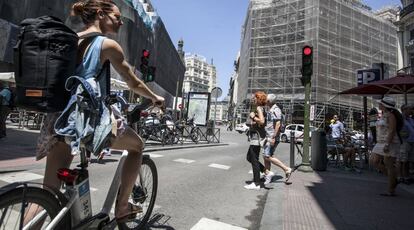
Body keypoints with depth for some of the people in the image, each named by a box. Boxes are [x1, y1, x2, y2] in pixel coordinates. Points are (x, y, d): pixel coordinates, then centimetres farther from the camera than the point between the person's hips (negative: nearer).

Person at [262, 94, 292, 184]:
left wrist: (273, 138, -24)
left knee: (267, 156, -10)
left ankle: (287, 169, -2)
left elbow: (278, 125, -21)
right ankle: (267, 174, 16)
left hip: (273, 137, -10)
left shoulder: (276, 110, -13)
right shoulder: (270, 110, 18)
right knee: (265, 156, 9)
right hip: (268, 137, 10)